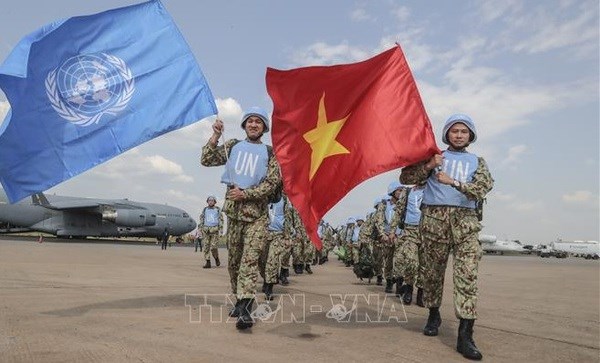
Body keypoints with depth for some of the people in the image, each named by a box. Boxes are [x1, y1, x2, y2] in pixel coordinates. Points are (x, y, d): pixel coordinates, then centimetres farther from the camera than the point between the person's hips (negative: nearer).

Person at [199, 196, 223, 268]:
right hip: (206, 230, 2)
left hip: (215, 230, -2)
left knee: (214, 247, -10)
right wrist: (200, 230, 0)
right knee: (206, 247, -2)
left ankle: (216, 258, 17)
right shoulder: (205, 210, 8)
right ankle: (208, 263, 3)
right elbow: (201, 220, 8)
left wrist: (221, 230, -5)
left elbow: (221, 220, 2)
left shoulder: (218, 210, 3)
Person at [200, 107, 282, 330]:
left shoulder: (270, 153, 4)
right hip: (233, 211, 3)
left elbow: (272, 183, -5)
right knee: (233, 260, 12)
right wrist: (215, 136, -7)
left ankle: (245, 309, -19)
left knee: (250, 260, -14)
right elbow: (206, 160, 4)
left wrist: (245, 193, -14)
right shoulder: (232, 147, 12)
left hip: (257, 214, -3)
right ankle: (240, 299, 28)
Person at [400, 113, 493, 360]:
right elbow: (405, 178, 5)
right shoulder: (434, 157, 15)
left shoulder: (477, 161, 17)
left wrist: (453, 182, -14)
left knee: (467, 274, -12)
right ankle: (434, 315, 31)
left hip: (465, 220, 0)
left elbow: (483, 188, -3)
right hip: (434, 218, 0)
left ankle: (465, 335, -13)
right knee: (432, 271, 8)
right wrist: (428, 166, -9)